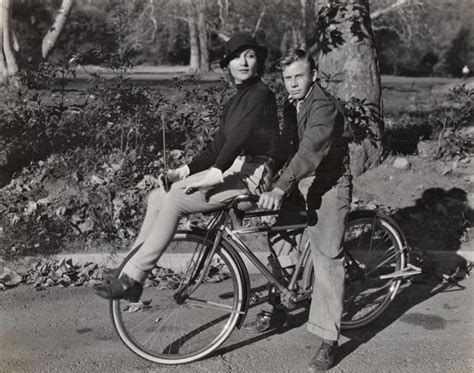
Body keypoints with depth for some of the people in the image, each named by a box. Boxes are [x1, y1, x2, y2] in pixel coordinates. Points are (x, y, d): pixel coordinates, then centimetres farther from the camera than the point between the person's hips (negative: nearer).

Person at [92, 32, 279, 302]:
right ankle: (132, 275, -3)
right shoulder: (234, 102, 21)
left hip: (250, 174, -9)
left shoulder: (262, 94, -7)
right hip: (232, 170, 9)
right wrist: (185, 170, 7)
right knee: (158, 196, -3)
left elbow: (240, 136, -21)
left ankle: (132, 278, -16)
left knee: (174, 200, -23)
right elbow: (217, 149, 18)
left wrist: (215, 173, -31)